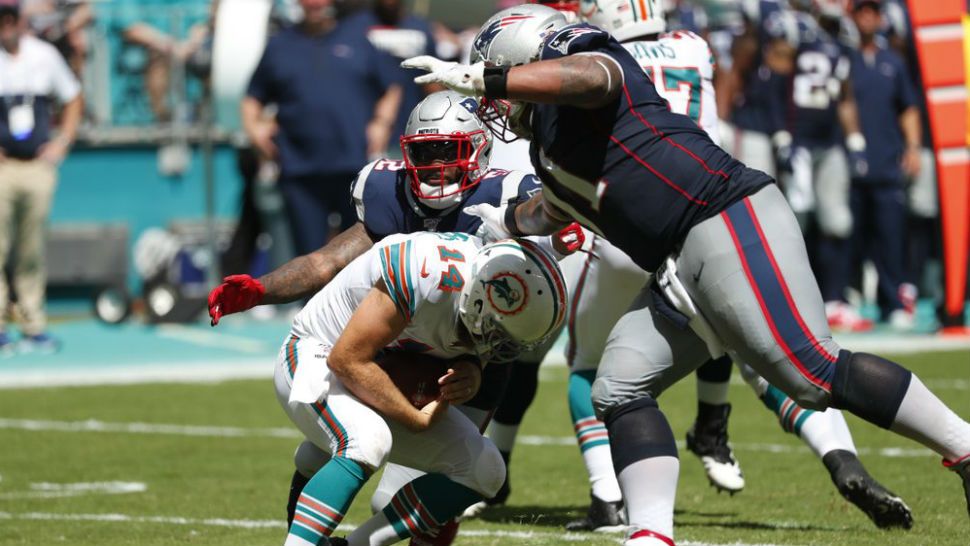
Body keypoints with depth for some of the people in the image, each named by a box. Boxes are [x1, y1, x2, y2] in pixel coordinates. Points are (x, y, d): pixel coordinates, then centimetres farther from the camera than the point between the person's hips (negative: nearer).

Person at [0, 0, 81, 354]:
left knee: (33, 252, 7)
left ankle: (34, 328, 12)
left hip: (39, 166, 3)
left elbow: (72, 99, 20)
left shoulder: (45, 56, 8)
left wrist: (63, 142, 9)